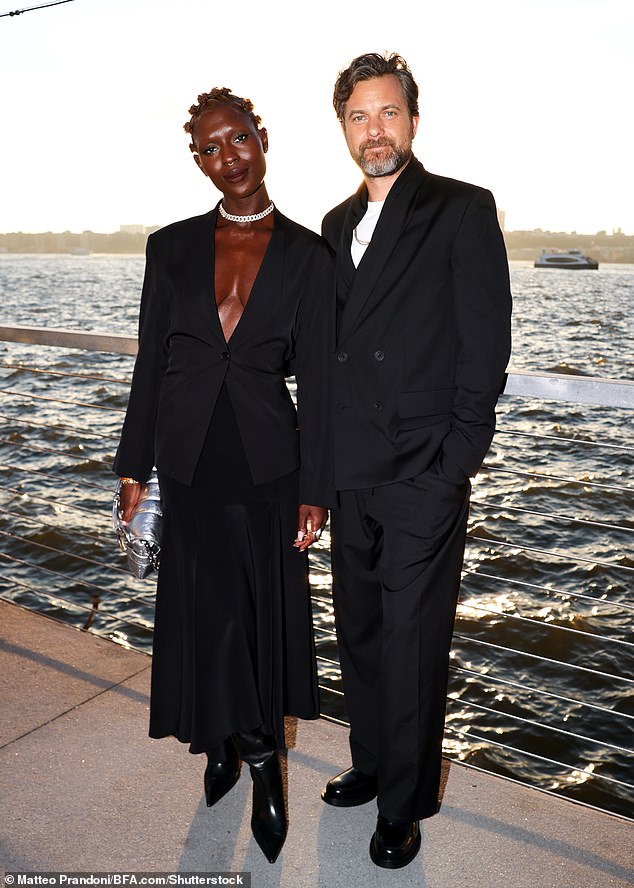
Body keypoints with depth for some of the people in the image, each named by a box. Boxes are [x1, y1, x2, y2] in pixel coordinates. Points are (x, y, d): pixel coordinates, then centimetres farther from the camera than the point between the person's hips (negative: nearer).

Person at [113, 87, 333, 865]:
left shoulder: (306, 254, -2)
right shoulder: (171, 248, 2)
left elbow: (314, 381, -3)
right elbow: (151, 361, 5)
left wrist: (313, 492, -5)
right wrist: (135, 467, 3)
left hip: (266, 463, -1)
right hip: (190, 461, 2)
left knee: (265, 613, 9)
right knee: (203, 613, 10)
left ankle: (255, 748, 32)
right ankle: (226, 743, 34)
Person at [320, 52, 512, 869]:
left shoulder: (462, 210, -4)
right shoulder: (336, 225, 15)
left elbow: (486, 344, -8)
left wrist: (455, 459, -12)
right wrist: (324, 454, 10)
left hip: (424, 476, -6)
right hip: (351, 476, 7)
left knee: (411, 646, 4)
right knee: (359, 634, 18)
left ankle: (405, 806, 23)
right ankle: (369, 766, 38)